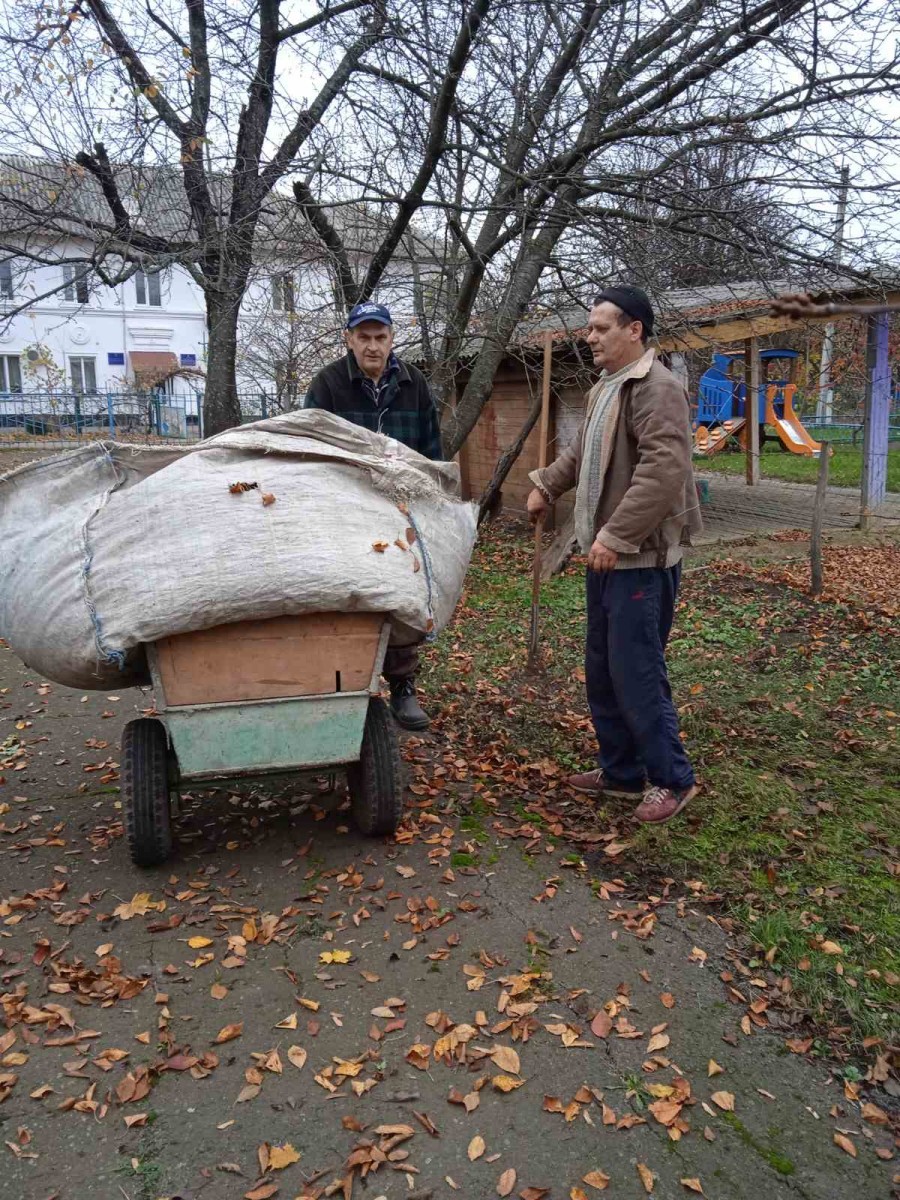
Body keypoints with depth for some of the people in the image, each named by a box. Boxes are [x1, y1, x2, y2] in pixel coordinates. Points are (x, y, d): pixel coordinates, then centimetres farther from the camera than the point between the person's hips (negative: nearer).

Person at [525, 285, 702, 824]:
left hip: (642, 559, -10)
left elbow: (664, 471, -27)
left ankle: (672, 778, 12)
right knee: (602, 671, 15)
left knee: (637, 673, -6)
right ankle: (621, 771, 28)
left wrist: (616, 535, -27)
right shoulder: (605, 388, 17)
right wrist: (547, 485, 28)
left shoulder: (658, 388, -15)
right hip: (606, 555, 10)